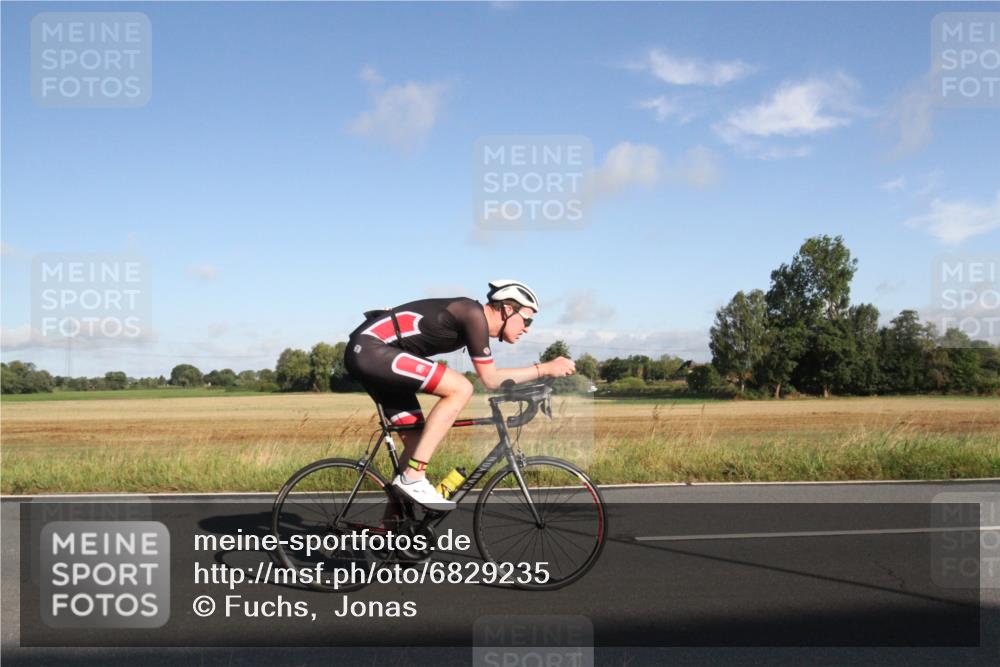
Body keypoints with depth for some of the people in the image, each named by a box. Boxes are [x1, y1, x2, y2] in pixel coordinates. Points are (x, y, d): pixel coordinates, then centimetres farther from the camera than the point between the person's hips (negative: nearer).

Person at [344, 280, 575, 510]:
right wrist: (545, 369, -3)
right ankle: (412, 478, -16)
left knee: (417, 441, 9)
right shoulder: (474, 314, -13)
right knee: (461, 388, -18)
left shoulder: (472, 319, 15)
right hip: (370, 348, -10)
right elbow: (491, 379, -8)